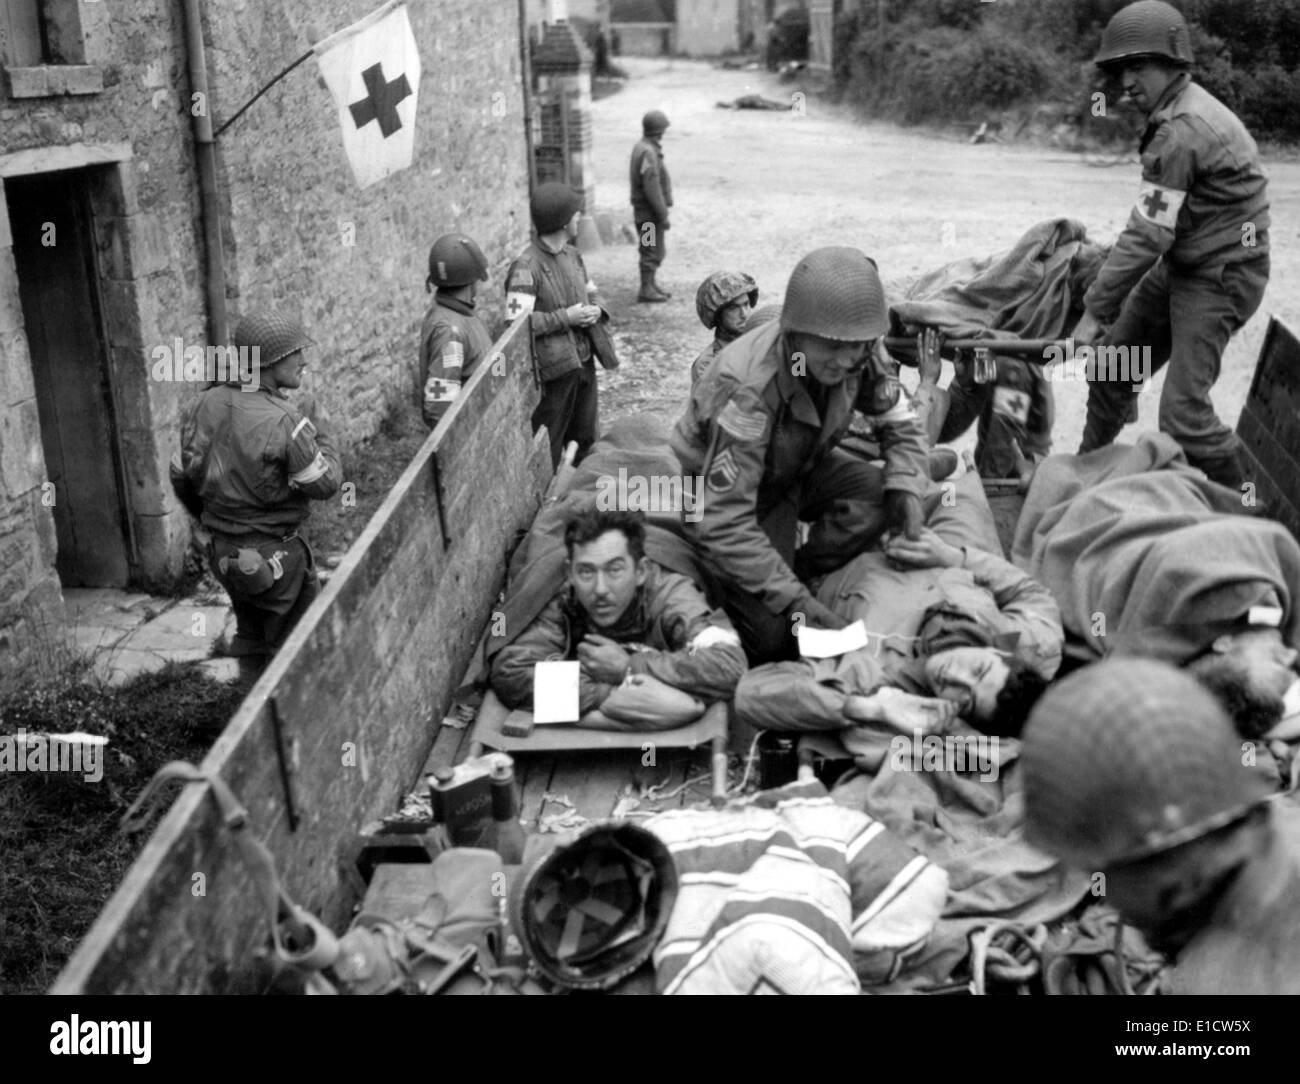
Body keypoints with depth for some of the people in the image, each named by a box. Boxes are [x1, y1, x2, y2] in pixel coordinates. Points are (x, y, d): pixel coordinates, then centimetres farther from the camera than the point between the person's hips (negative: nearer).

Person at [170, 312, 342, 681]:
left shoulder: (204, 406, -3)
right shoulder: (285, 423, -24)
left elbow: (182, 477, 6)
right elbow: (326, 484, -14)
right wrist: (321, 432, 1)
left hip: (224, 553, 7)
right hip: (275, 555, -7)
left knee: (252, 636, 24)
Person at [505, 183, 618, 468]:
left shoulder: (572, 255, 7)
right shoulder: (526, 267, -19)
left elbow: (591, 291, 22)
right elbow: (515, 323, -25)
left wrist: (597, 310, -2)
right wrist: (565, 318, -22)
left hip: (584, 360, 8)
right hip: (554, 369, -8)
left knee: (584, 436, 20)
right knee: (548, 446, 3)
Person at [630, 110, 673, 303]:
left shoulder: (642, 147, 11)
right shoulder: (648, 152, -22)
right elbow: (651, 188, -24)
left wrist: (663, 209, 20)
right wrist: (663, 214, -19)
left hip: (646, 209, 10)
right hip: (650, 212, -10)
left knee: (654, 250, 18)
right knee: (652, 251, -3)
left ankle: (651, 284, 28)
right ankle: (646, 290, 4)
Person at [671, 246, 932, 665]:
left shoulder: (863, 357, -20)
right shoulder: (746, 387, -38)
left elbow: (902, 427, -3)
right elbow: (722, 520, -38)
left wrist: (906, 489, -25)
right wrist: (794, 601, -40)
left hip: (797, 470, 6)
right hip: (718, 490, -6)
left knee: (879, 494, -22)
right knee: (772, 632, -19)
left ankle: (802, 570, -4)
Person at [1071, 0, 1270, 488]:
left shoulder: (1181, 132, -23)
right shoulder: (1185, 109, 8)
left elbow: (1146, 235, -24)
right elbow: (1156, 230, 7)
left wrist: (1095, 310, -19)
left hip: (1219, 278, -10)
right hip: (1179, 266, 10)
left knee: (1183, 412, -14)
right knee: (1112, 369, 15)